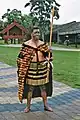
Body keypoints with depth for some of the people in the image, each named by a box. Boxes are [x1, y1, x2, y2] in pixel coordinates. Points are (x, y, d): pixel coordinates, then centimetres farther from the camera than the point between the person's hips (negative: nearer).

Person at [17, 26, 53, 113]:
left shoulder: (43, 44, 6)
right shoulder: (26, 44, -5)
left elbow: (48, 55, 13)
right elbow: (21, 57, -1)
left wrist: (47, 60, -6)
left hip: (42, 68, 3)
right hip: (31, 69, -3)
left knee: (43, 87, 11)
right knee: (30, 88, 5)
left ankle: (46, 105, 24)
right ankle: (28, 106, 20)